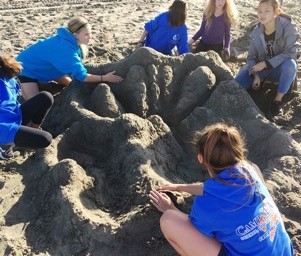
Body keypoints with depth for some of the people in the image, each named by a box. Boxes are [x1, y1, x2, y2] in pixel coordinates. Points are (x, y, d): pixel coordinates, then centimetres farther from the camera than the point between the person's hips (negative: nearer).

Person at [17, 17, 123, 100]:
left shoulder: (68, 39, -12)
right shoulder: (66, 48, -38)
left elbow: (76, 67, -3)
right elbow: (81, 76, -36)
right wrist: (105, 78, -31)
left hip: (43, 64, 8)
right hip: (28, 67, -8)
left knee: (70, 84, 12)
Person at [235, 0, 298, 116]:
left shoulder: (288, 28, -17)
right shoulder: (256, 32, -6)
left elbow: (290, 53, -23)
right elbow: (251, 57, -3)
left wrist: (266, 63, -28)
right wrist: (255, 75, -19)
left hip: (280, 69, -2)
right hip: (261, 69, 2)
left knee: (290, 64, -39)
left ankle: (278, 99, -19)